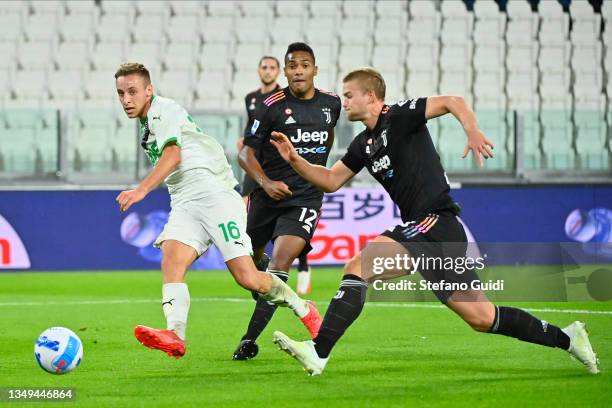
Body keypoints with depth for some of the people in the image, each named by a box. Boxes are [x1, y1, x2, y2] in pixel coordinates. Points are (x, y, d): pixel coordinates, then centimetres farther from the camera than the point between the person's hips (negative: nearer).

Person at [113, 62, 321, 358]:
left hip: (213, 193, -8)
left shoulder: (163, 110, -5)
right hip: (184, 204, 8)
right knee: (171, 261, -23)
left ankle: (303, 309, 13)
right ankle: (175, 335, -44)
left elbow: (172, 155, -22)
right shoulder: (148, 123, 24)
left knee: (247, 278, -14)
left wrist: (141, 190, -33)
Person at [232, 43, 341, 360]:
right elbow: (246, 152, -5)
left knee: (281, 261, -20)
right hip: (269, 194, 0)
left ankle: (250, 339, -20)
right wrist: (265, 182, -21)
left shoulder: (331, 103, 4)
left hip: (306, 198, 0)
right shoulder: (273, 106, -8)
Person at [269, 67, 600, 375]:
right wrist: (293, 159, 10)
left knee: (359, 265, -20)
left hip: (435, 222, -9)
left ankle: (318, 353, -22)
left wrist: (473, 131, -29)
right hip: (421, 230, 9)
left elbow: (452, 102, -12)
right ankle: (566, 339, 16)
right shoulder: (363, 145, 20)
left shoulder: (398, 116, -4)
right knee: (481, 317, 6)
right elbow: (330, 180, 23)